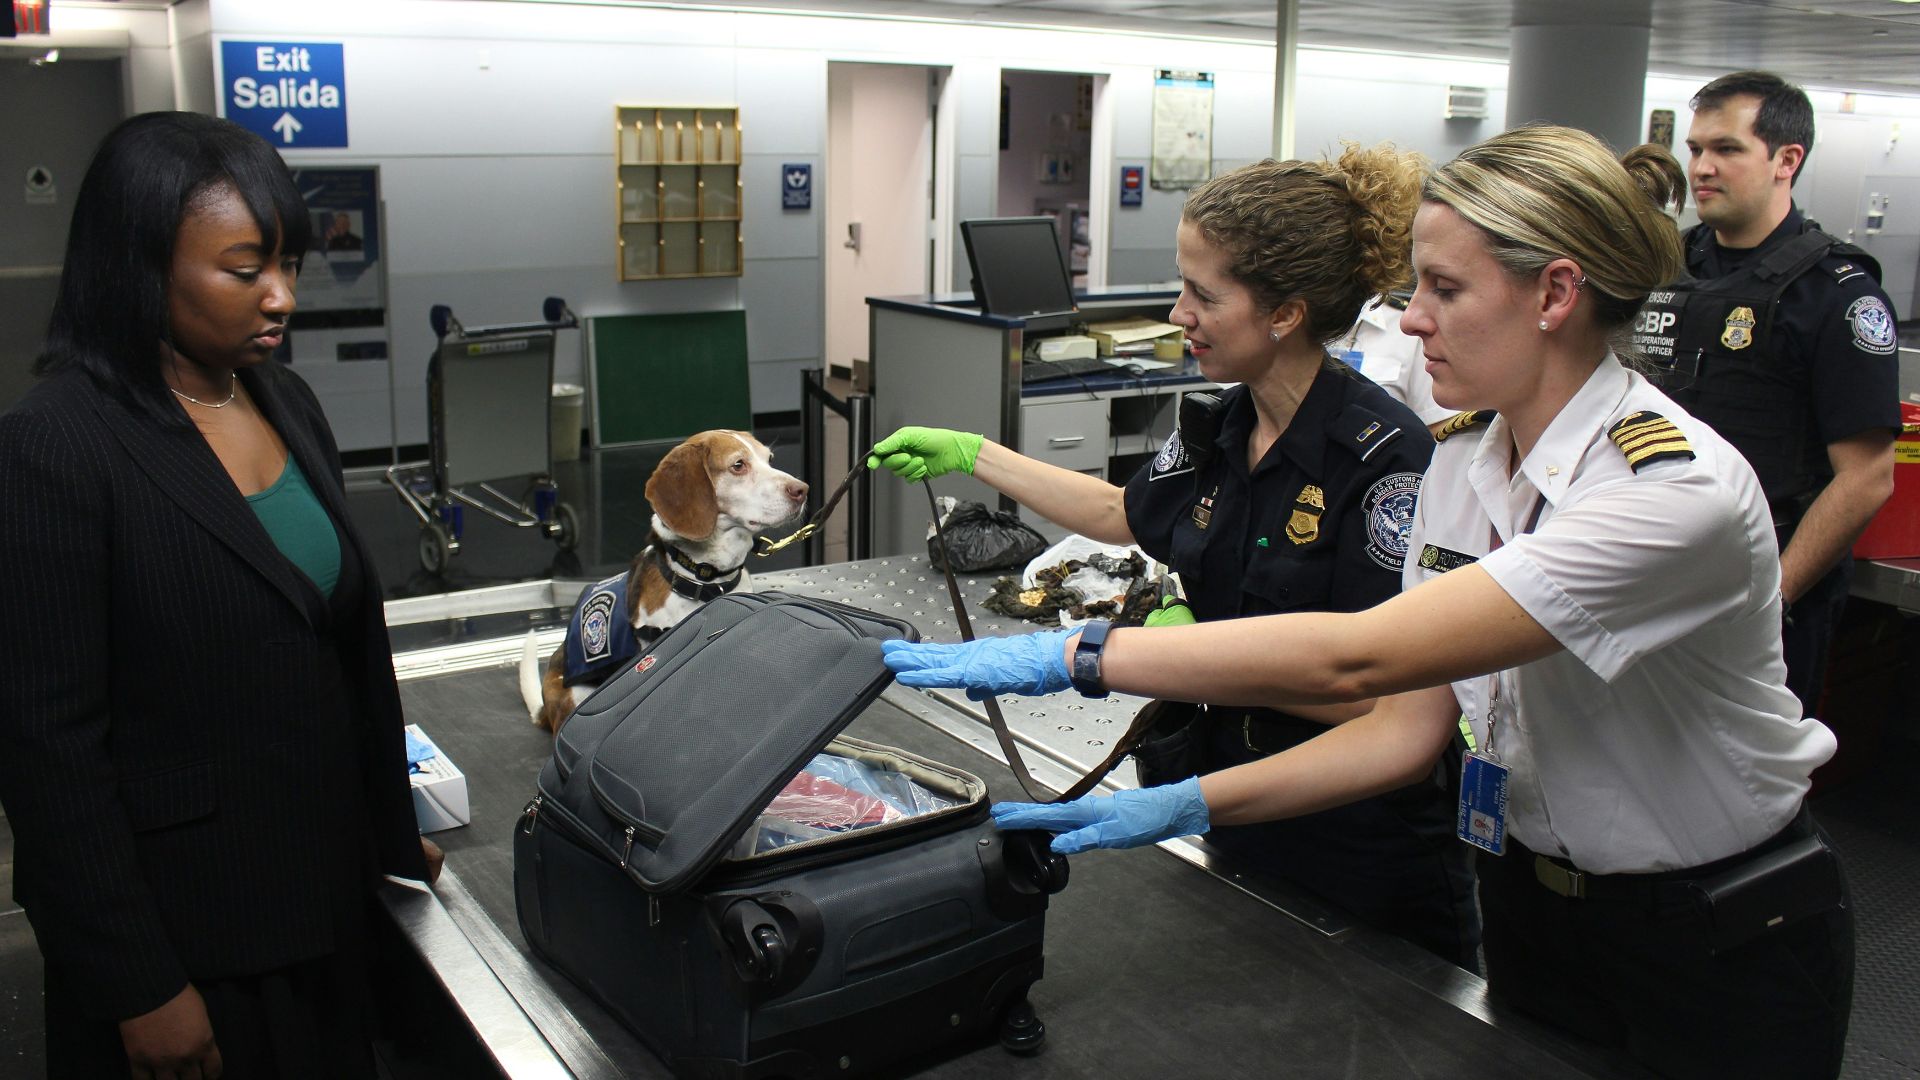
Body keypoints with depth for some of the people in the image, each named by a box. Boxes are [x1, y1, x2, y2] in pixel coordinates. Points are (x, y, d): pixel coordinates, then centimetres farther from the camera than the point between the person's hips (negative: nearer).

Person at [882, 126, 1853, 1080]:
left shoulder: (1678, 490, -30)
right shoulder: (1463, 459, -5)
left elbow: (1355, 656, -38)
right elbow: (1409, 725, -5)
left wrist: (1074, 655, -37)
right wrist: (1187, 803, -15)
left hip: (1719, 947, -6)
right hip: (1530, 906, 6)